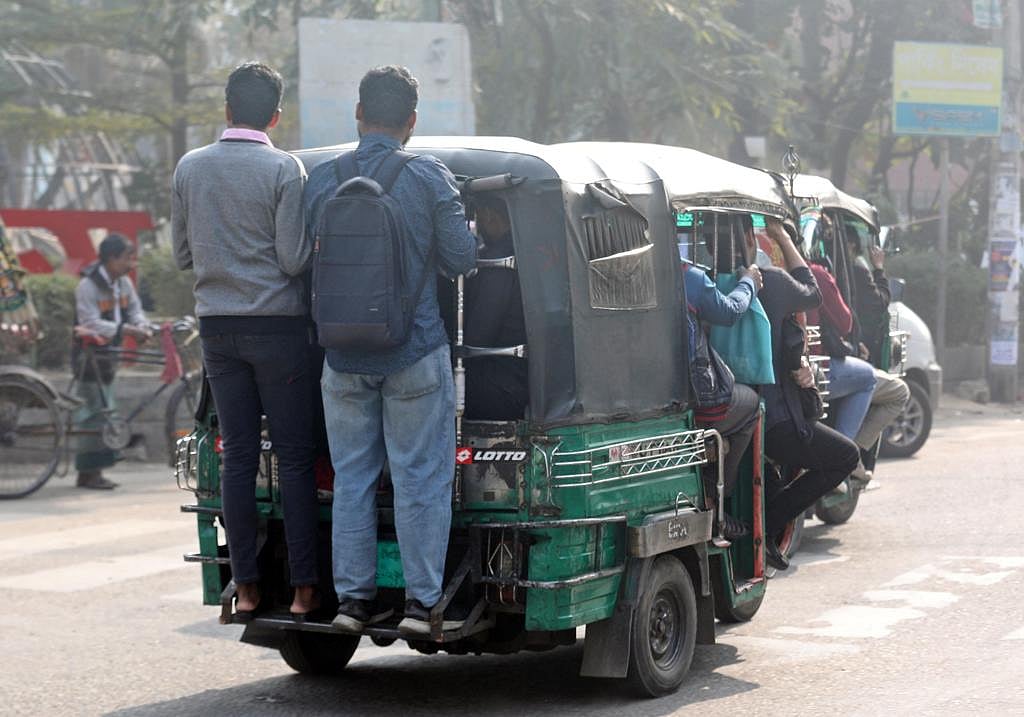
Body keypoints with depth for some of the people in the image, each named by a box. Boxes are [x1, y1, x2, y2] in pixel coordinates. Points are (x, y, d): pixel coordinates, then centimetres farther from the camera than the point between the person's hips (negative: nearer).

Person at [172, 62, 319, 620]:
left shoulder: (190, 168, 5)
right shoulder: (284, 169, -9)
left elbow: (182, 255, 11)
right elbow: (294, 259, -11)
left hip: (217, 325, 4)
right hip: (278, 324, -4)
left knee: (237, 455, 8)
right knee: (294, 457, 1)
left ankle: (246, 589, 9)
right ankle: (303, 589, 1)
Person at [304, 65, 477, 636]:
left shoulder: (321, 181, 2)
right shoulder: (430, 178, -7)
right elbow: (462, 258, -6)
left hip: (343, 357, 3)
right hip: (416, 353, -3)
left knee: (352, 478, 11)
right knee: (421, 479, 2)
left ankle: (353, 598, 14)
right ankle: (423, 603, 2)